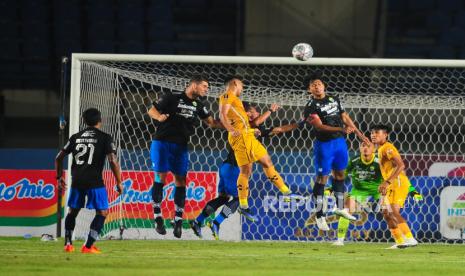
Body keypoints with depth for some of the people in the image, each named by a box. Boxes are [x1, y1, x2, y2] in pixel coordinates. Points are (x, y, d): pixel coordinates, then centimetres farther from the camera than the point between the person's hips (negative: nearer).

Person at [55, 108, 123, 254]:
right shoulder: (104, 138, 0)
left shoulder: (76, 137, 14)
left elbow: (59, 158, 15)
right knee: (102, 212, 5)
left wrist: (59, 177, 28)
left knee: (72, 211, 21)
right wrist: (119, 183, -3)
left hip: (77, 180, 4)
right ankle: (88, 246, -4)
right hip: (94, 181, -4)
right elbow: (113, 161, -11)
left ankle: (68, 244, 20)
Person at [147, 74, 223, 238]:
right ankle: (158, 217, -5)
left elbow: (211, 122, 13)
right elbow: (151, 110, -6)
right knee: (161, 177, -10)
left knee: (181, 180, 0)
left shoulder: (198, 105, 8)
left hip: (181, 146, 5)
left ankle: (178, 219, 6)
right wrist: (159, 117, -28)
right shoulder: (172, 98, -9)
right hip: (162, 143, -5)